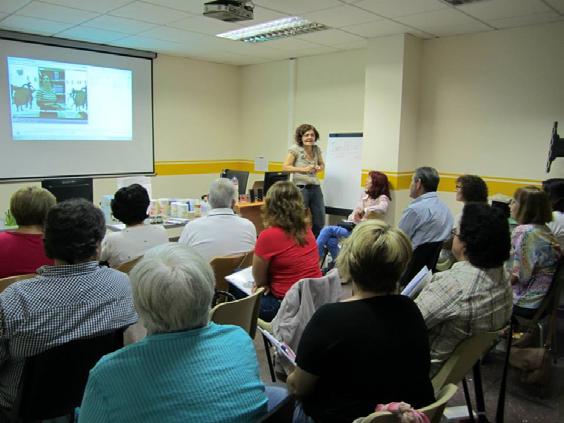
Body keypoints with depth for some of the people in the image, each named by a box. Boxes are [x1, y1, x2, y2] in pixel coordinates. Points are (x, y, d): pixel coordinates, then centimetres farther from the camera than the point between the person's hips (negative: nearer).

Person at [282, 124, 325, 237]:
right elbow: (285, 167, -11)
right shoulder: (295, 149, -8)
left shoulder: (317, 149, 8)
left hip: (315, 187, 6)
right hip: (301, 188, -5)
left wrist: (319, 168, -3)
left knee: (320, 222, 10)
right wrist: (303, 169, -21)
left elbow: (322, 164, 21)